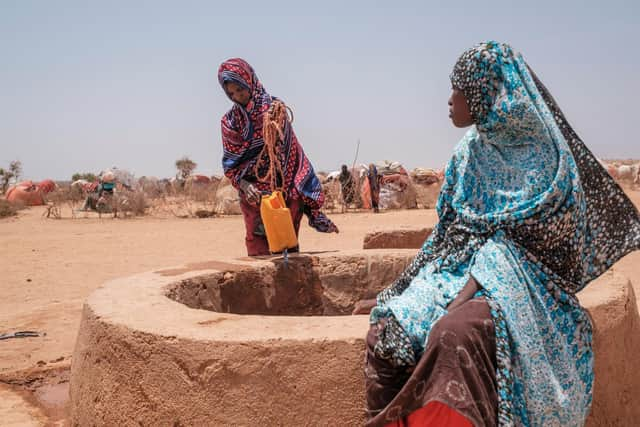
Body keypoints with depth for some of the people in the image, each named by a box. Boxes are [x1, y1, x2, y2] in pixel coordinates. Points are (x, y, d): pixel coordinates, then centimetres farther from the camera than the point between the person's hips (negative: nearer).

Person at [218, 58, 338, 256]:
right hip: (254, 195, 1)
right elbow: (229, 164, 4)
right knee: (258, 247, 1)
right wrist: (244, 184, -17)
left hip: (284, 188, -1)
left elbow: (293, 151, 0)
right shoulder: (229, 121, 6)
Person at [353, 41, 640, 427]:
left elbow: (518, 240, -12)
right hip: (464, 272, 6)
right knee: (388, 331, -20)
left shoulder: (542, 153, -7)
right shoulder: (471, 152, 11)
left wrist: (465, 296, -22)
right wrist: (395, 296, 9)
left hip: (519, 282, -5)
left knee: (455, 333, -36)